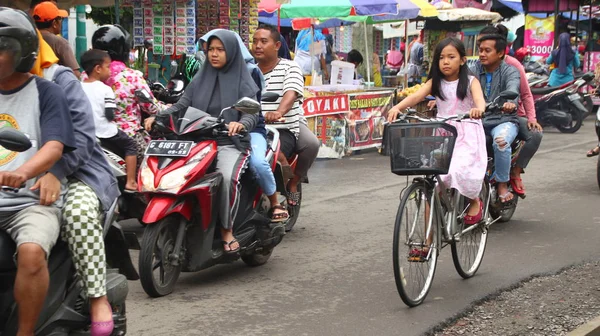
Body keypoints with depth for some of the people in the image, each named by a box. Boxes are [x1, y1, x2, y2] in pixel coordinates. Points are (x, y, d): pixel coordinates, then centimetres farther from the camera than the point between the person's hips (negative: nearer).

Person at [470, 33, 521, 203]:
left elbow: (513, 89, -26)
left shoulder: (510, 71, -3)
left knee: (501, 141, -36)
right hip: (477, 120, 4)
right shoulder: (474, 70, 8)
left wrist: (510, 103, -50)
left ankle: (502, 184, -13)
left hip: (503, 120, -4)